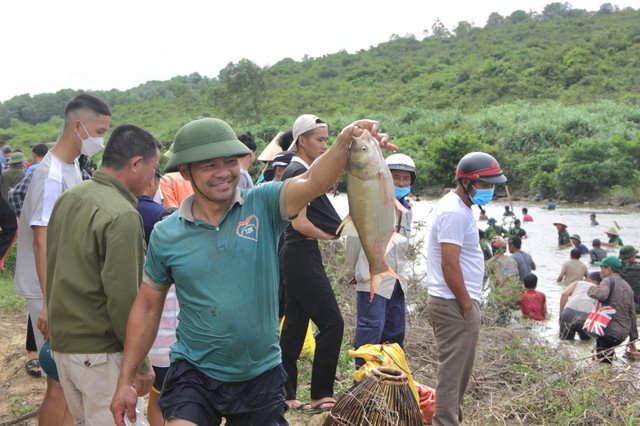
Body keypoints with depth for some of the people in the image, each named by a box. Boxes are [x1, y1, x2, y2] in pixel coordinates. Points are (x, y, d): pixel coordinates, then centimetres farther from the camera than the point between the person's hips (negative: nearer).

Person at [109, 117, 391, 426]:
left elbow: (312, 182, -28)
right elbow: (148, 307, 4)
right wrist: (125, 380, 3)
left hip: (261, 375, 1)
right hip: (194, 374, 0)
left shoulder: (264, 206, -9)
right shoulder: (166, 234, -5)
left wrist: (345, 142, -48)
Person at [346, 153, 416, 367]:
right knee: (370, 333, -11)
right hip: (373, 280, -8)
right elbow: (354, 238, -5)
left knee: (395, 334, 13)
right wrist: (352, 272, 3)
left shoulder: (406, 210, 14)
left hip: (396, 283, 8)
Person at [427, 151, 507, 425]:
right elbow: (449, 264, -23)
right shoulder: (454, 213, -17)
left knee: (458, 370, 19)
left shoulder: (458, 207, 16)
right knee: (452, 371, -6)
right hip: (455, 305, -11)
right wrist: (467, 304, -17)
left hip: (458, 303, 11)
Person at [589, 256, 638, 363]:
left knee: (603, 362, -6)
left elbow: (601, 294, -29)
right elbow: (632, 314, 20)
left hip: (610, 332, -8)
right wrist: (633, 338, 23)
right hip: (623, 332, 8)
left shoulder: (609, 280, -5)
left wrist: (591, 290, -7)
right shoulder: (626, 285, 20)